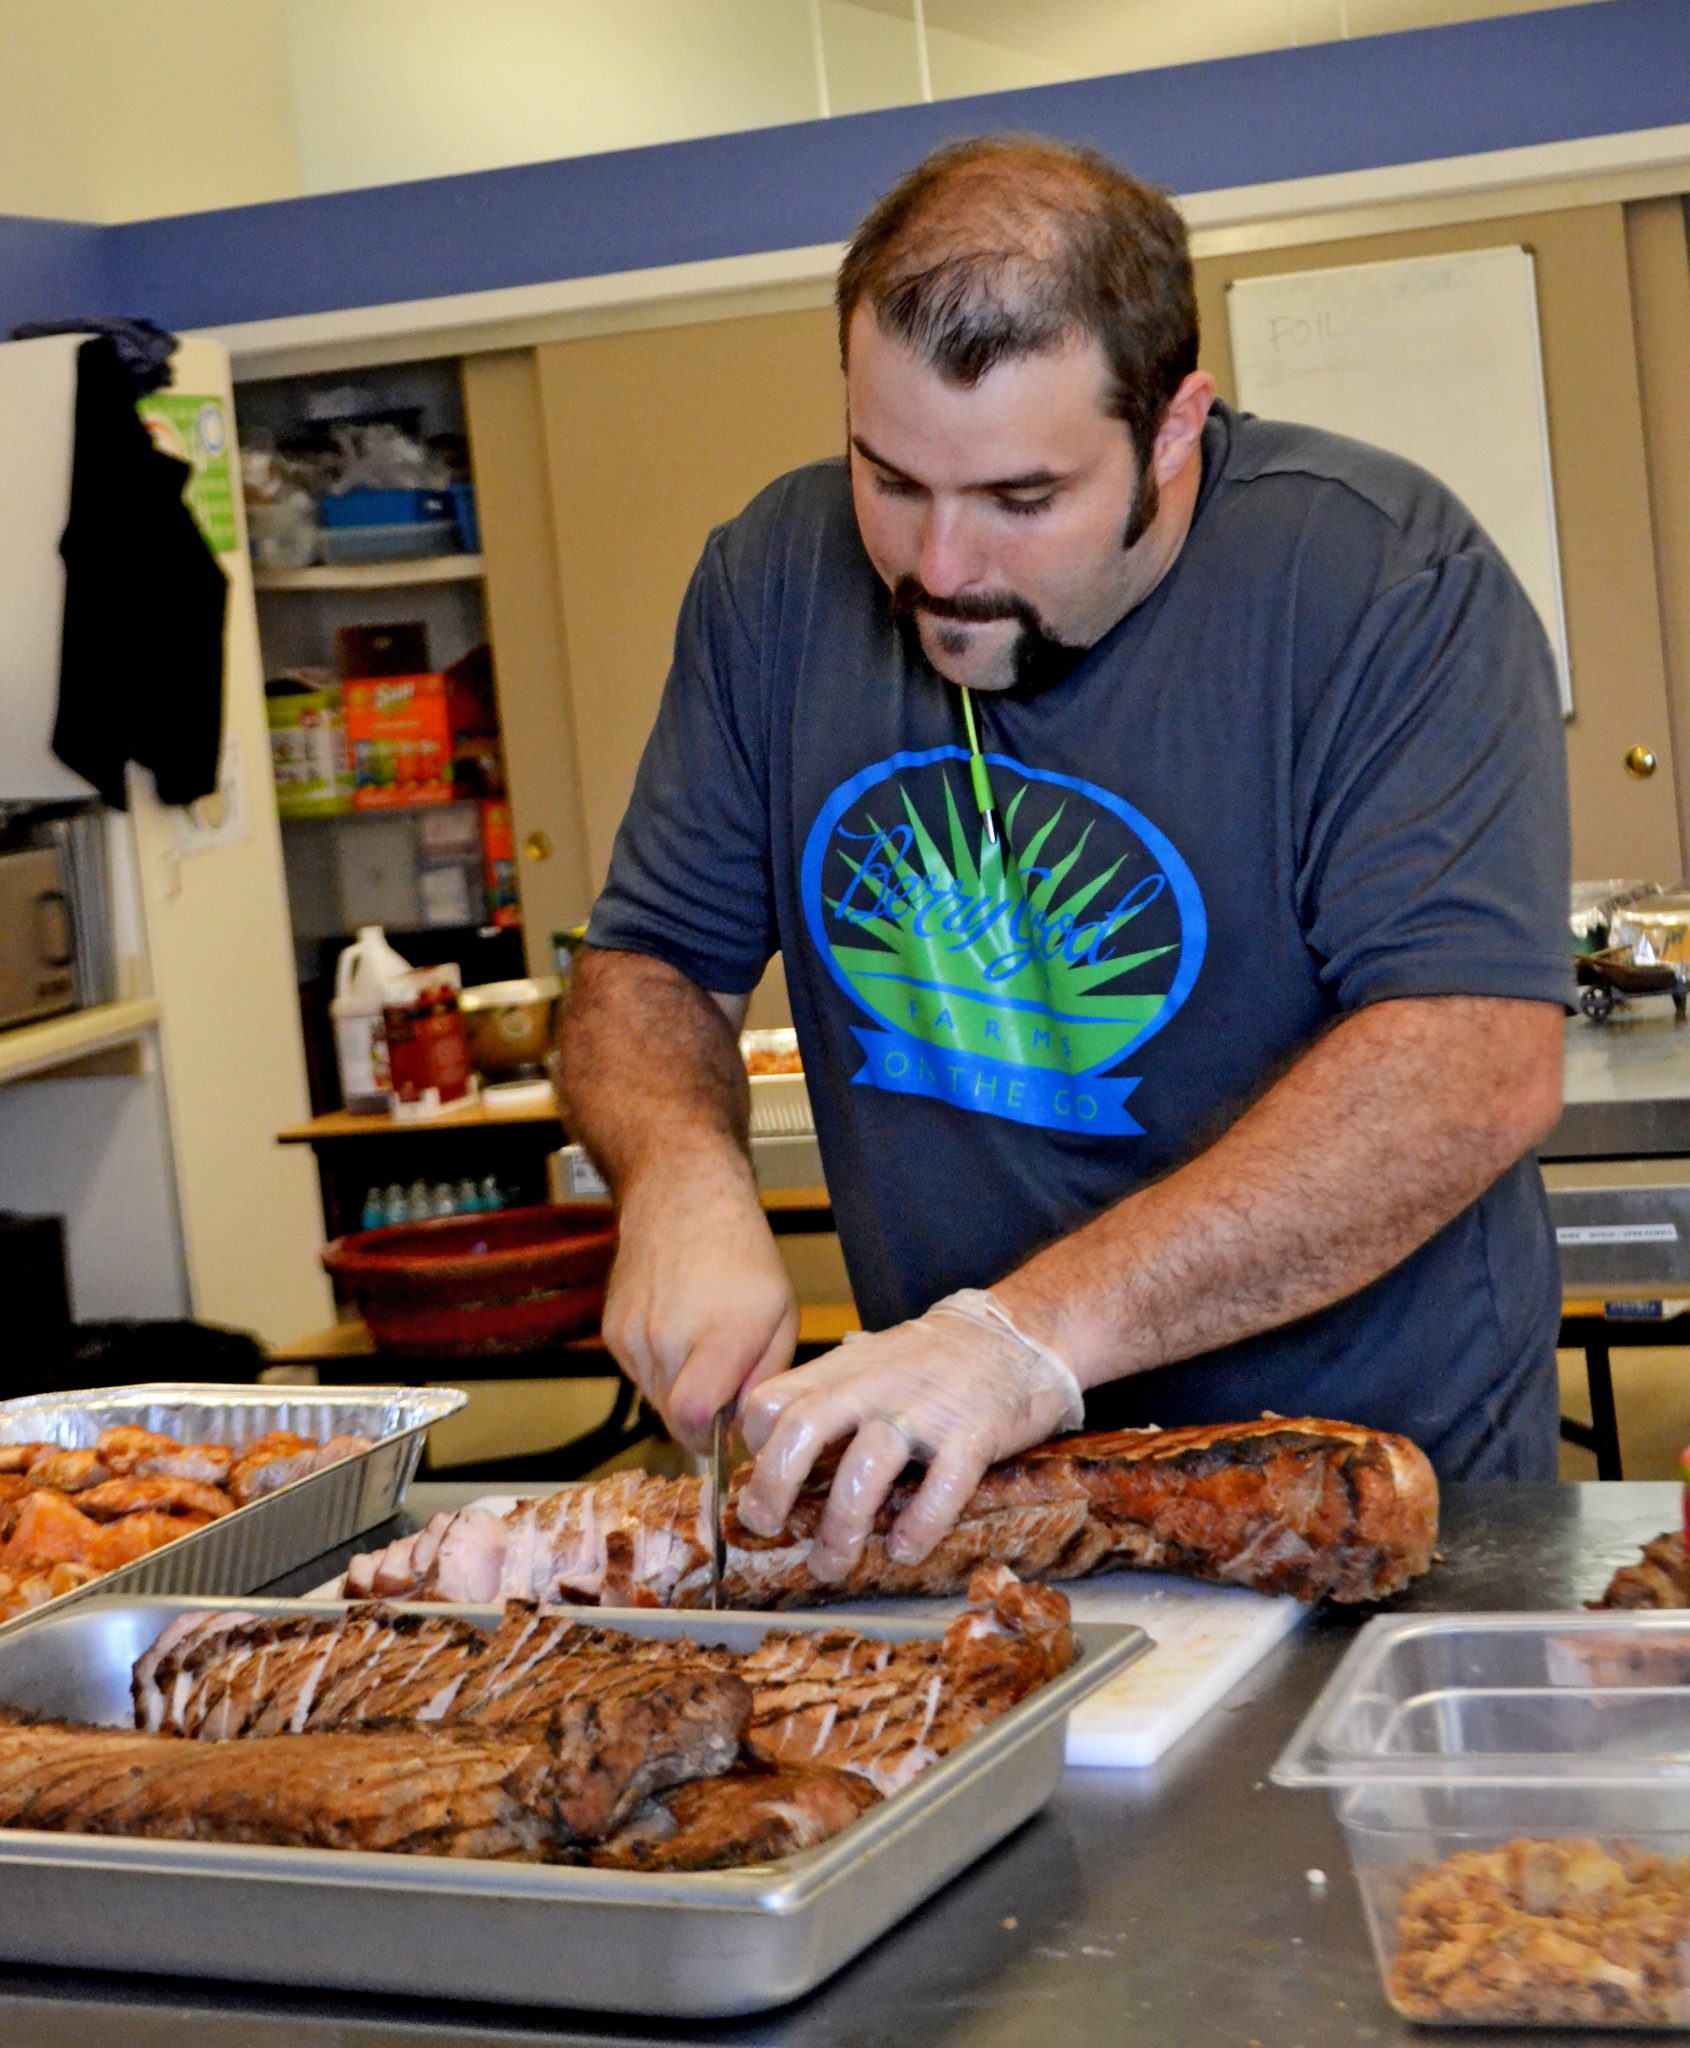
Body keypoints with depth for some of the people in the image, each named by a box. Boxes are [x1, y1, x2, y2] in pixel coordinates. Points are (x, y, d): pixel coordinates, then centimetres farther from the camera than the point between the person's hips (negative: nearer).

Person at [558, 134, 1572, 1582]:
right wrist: (681, 1178, -17)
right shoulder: (776, 578, 0)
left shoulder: (1386, 579, -16)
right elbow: (650, 970, 7)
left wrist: (1043, 1325, -34)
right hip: (952, 1484, 0)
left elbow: (1480, 1066, -26)